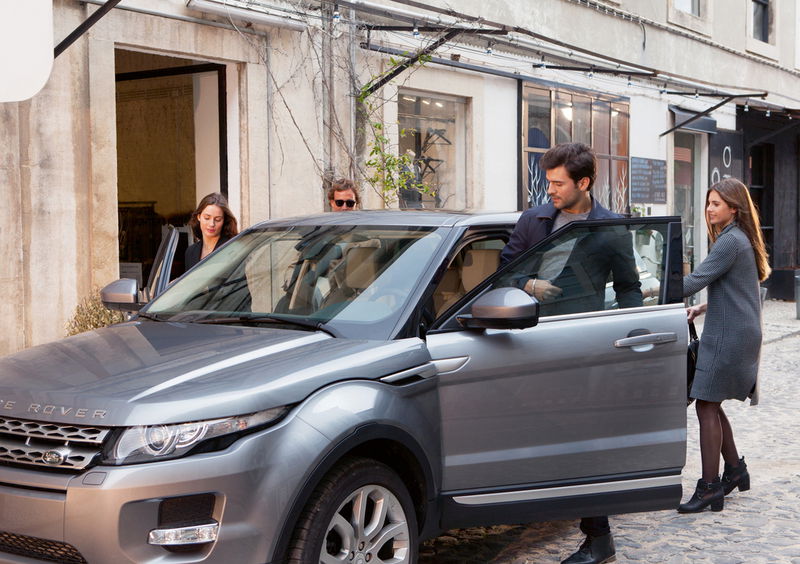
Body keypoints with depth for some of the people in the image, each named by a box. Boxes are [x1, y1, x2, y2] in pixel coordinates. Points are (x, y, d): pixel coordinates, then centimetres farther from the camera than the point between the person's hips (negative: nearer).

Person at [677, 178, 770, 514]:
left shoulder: (730, 242, -15)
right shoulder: (741, 240, 17)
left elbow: (695, 280, -20)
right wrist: (703, 308, 16)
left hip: (728, 336, -10)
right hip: (739, 334, 10)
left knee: (707, 407, -9)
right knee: (711, 405, 15)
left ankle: (710, 487, -7)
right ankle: (735, 470, 25)